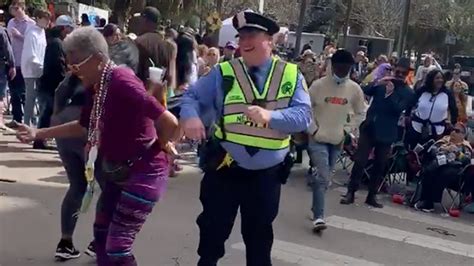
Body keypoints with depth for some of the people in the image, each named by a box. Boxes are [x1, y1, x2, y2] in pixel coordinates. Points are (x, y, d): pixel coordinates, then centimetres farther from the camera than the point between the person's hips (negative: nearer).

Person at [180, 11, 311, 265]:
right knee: (213, 229, 11)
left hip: (267, 174, 1)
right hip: (225, 168, 0)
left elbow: (303, 116, -11)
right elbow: (192, 96, -2)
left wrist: (271, 116, -29)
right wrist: (191, 117, -25)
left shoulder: (291, 76, -2)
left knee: (259, 235, 17)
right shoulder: (224, 73, -2)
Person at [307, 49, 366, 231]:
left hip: (338, 140, 4)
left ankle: (316, 209, 31)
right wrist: (313, 129, -10)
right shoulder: (318, 85, -10)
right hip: (318, 138, -4)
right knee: (322, 177, -14)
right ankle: (318, 216, -14)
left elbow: (360, 113, 9)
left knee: (324, 178, 15)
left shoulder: (354, 88, -1)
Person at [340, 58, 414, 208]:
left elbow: (398, 109, -12)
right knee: (360, 161, -3)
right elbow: (364, 92, 1)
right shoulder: (384, 83, 10)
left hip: (385, 132, -1)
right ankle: (350, 192, 3)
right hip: (369, 127, 1)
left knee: (380, 165, 6)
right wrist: (377, 83, -13)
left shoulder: (408, 93, 1)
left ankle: (372, 195, 16)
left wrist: (390, 93, -20)